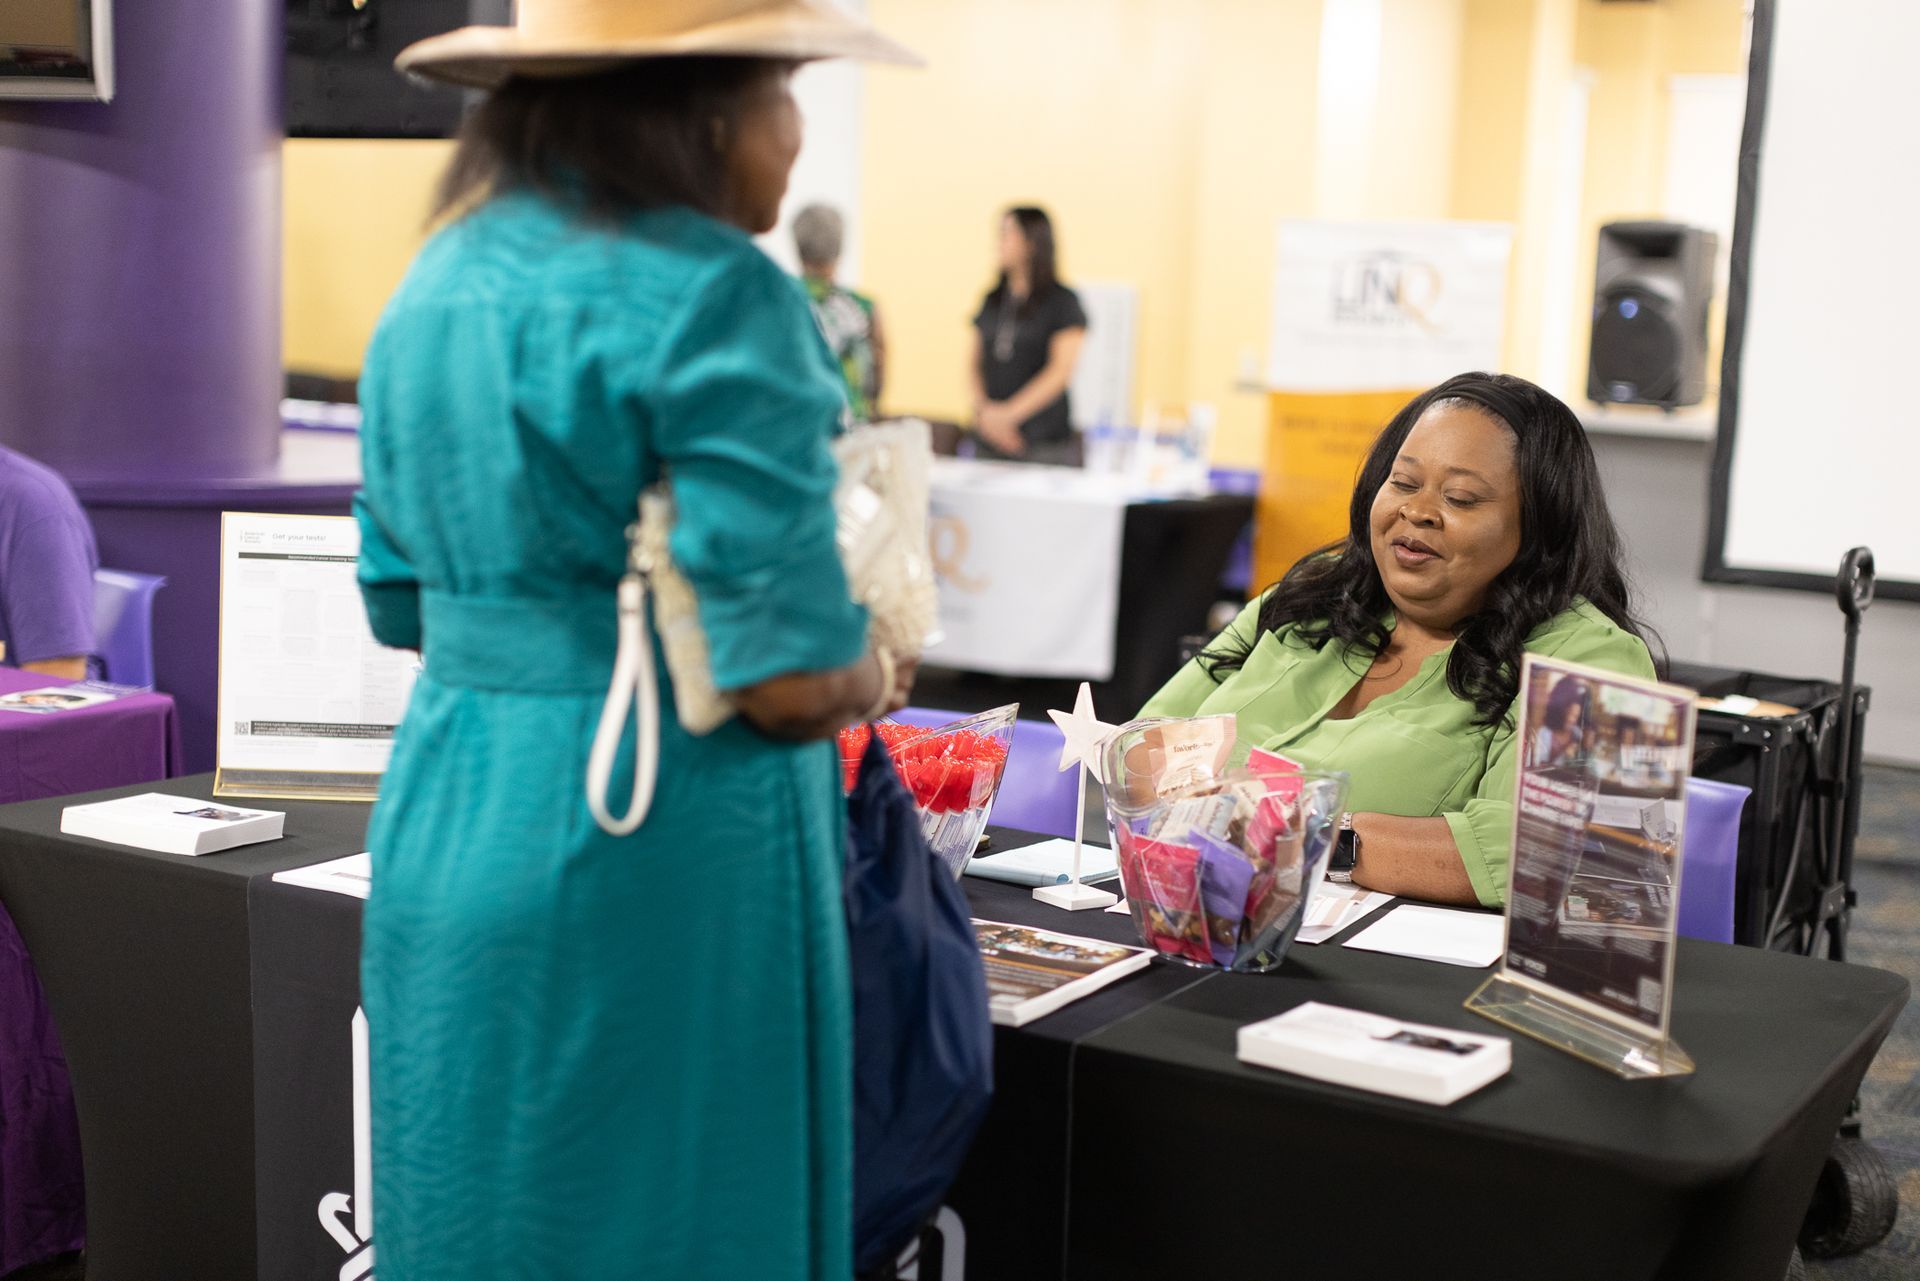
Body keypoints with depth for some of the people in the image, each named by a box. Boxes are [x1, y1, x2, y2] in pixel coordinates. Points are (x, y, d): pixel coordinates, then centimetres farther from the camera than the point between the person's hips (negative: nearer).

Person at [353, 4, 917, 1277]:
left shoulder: (435, 288, 9)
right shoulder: (712, 297, -16)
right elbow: (790, 681, -19)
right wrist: (877, 677, 1)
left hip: (446, 816, 8)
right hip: (659, 848, -7)